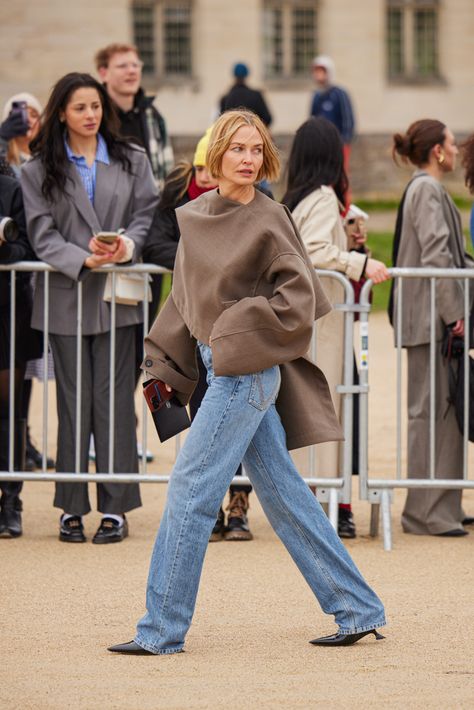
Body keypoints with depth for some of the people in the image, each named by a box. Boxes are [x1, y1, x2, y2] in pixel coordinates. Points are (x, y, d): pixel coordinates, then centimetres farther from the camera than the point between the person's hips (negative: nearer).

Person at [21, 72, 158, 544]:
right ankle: (72, 508, 9)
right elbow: (43, 234, -3)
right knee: (73, 403, 3)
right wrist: (84, 260, -18)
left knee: (114, 400, 0)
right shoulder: (39, 170, 4)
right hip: (66, 297, 0)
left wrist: (127, 245, -16)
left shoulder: (131, 161, 9)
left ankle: (115, 508, 4)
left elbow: (147, 216, 5)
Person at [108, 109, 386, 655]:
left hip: (246, 371, -8)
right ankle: (358, 611, 16)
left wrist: (237, 329, -15)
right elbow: (185, 297, 16)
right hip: (221, 369, 8)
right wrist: (162, 365, 11)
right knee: (281, 492, 10)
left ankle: (161, 629, -2)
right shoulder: (195, 216, 10)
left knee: (190, 491, -8)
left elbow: (300, 296, -13)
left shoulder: (269, 220, -9)